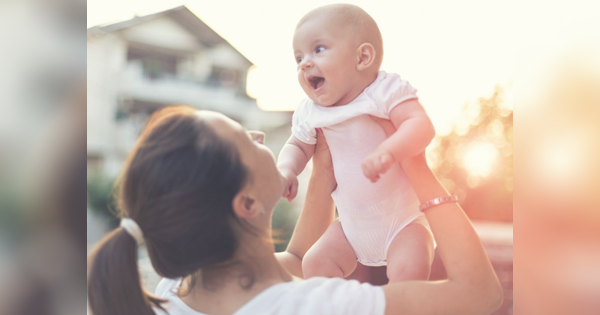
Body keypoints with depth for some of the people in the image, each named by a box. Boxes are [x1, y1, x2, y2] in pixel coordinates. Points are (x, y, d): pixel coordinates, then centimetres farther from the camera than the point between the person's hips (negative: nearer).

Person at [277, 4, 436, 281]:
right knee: (315, 264, -4)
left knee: (408, 270, -25)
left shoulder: (385, 90, -17)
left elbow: (421, 125, -31)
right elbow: (297, 146, 14)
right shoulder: (310, 113, -2)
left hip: (404, 219, -5)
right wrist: (286, 170, -9)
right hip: (353, 224, 5)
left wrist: (388, 151, -50)